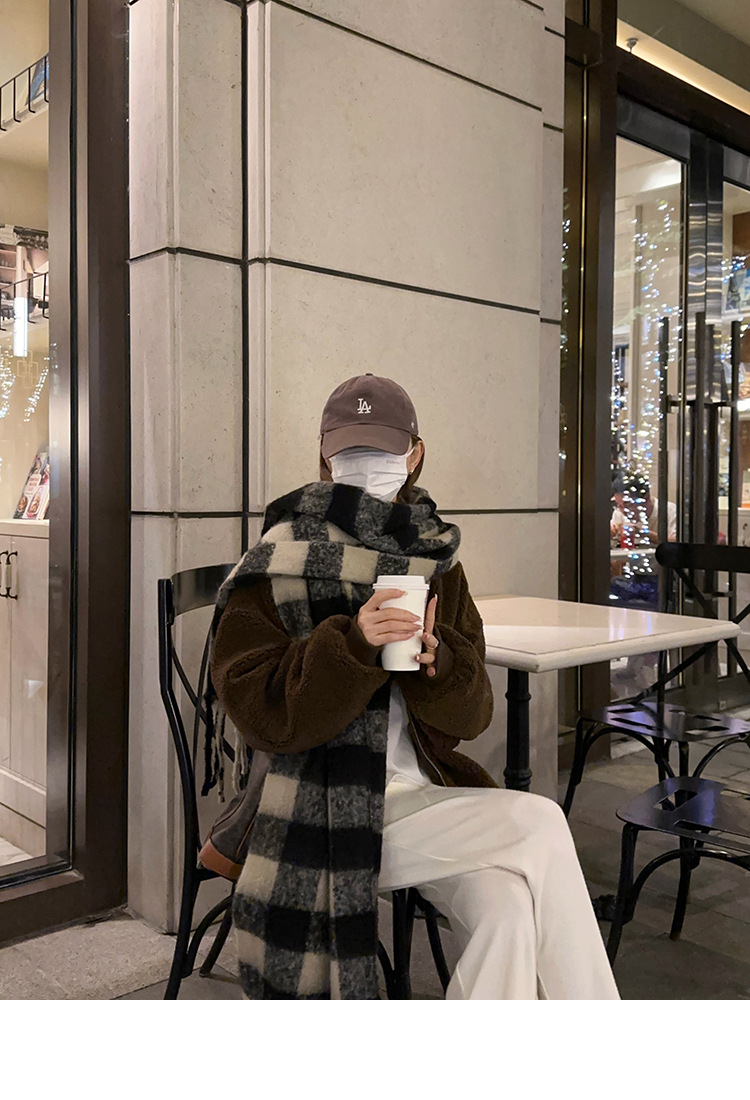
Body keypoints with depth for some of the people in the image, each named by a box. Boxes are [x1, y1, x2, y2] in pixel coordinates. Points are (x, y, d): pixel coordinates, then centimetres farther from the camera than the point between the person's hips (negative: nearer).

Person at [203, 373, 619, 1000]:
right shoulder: (279, 566, -2)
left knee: (509, 905, -24)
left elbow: (472, 715, 5)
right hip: (319, 812, -4)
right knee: (541, 827, -20)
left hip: (422, 791, 4)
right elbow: (259, 712, -13)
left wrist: (434, 661, -18)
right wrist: (355, 644, -27)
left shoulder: (434, 561, 11)